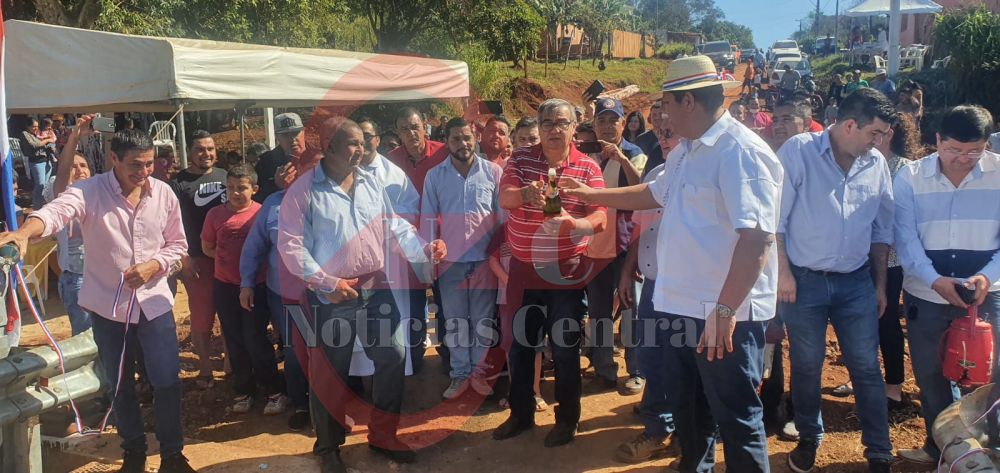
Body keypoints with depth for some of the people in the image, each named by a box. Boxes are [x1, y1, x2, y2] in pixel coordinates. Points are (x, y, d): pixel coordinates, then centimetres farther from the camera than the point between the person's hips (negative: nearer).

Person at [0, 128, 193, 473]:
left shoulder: (164, 193, -3)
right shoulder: (89, 192, -11)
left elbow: (177, 244, 4)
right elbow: (57, 210, -32)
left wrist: (152, 266, -14)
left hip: (154, 300, 1)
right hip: (108, 304, -1)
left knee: (167, 380, 3)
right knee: (120, 385, 13)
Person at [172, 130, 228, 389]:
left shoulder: (224, 176, 10)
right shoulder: (179, 183, -2)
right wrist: (184, 259, -12)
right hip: (198, 260, -4)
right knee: (202, 315, 2)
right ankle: (205, 369, 15)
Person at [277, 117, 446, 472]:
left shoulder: (371, 184, 7)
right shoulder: (305, 189, -9)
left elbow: (395, 226, 9)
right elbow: (290, 244, -14)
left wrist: (424, 249, -9)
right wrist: (326, 282, -18)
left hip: (375, 288, 5)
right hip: (331, 297, -5)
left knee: (393, 357, 9)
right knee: (330, 372, 7)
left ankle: (383, 436, 28)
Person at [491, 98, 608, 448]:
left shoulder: (589, 168, -5)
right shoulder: (520, 159, 0)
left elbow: (600, 219, -12)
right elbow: (504, 198, -16)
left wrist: (571, 222, -33)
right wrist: (525, 194, -39)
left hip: (566, 272, -2)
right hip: (523, 270, 2)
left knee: (565, 348, 6)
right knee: (519, 344, 12)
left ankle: (567, 419, 24)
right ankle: (521, 414, 30)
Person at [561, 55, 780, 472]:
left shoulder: (740, 152, -19)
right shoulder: (685, 151, 13)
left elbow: (757, 237, -27)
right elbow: (653, 194, 30)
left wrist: (725, 309, -29)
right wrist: (590, 194, 31)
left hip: (726, 314, -9)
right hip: (681, 305, 10)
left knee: (736, 418, 4)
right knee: (687, 407, 23)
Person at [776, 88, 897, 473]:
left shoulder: (876, 164, 5)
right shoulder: (798, 151, -8)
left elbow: (881, 230, 13)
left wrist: (880, 284, 12)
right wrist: (782, 271, -11)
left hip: (857, 283, 3)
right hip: (804, 281, -3)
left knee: (867, 368, 7)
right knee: (806, 367, 10)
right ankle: (808, 439, 30)